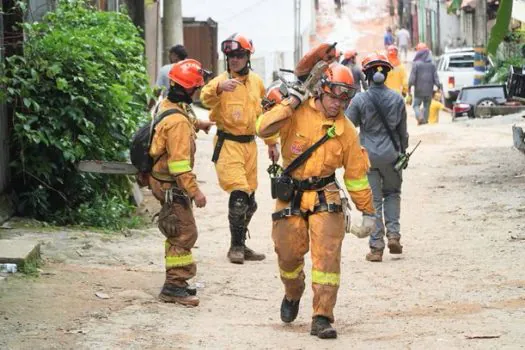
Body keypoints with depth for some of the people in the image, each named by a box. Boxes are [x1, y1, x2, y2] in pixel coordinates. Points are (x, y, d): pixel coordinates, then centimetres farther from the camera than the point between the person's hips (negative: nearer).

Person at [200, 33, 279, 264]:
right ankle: (236, 246, -5)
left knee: (249, 200, 11)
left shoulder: (256, 82, 10)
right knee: (239, 195, -17)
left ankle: (241, 245, 25)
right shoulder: (222, 81, -8)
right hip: (228, 144, -6)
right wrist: (219, 88, -51)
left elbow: (264, 114, 21)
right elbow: (206, 97, -30)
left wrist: (272, 142, 22)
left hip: (249, 144, 6)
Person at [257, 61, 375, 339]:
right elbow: (264, 129, -23)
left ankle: (322, 318, -9)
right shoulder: (297, 113, -7)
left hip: (325, 197, 1)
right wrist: (291, 102, -21)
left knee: (327, 255, -12)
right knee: (288, 253, 6)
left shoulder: (346, 130, 0)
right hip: (290, 196, -1)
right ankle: (293, 295, 39)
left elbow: (356, 174, 7)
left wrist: (367, 211, 9)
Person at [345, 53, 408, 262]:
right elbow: (403, 129, 7)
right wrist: (403, 151, 21)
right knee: (392, 193, 21)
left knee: (373, 200, 3)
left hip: (368, 155, -1)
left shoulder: (360, 100, -8)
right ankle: (393, 234, 7)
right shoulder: (397, 99, -1)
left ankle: (376, 247, 1)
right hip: (391, 154, 2)